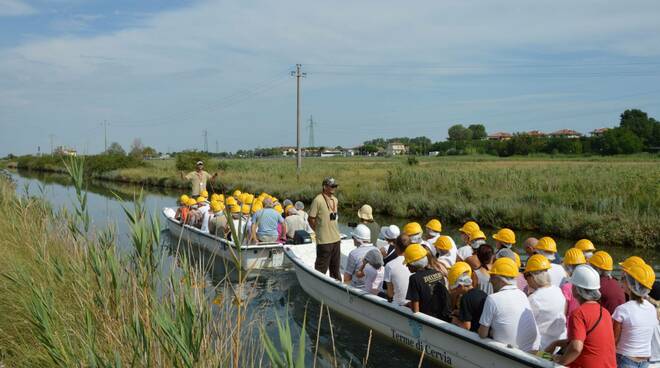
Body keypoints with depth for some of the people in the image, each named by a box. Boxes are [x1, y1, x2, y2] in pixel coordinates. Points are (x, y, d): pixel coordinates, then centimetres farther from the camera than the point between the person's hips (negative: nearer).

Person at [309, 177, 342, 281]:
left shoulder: (335, 200, 9)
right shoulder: (318, 200, -14)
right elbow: (311, 219, -10)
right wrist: (319, 231, -1)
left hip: (336, 238, 7)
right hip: (324, 240, -7)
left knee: (335, 265, 18)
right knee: (322, 266, 0)